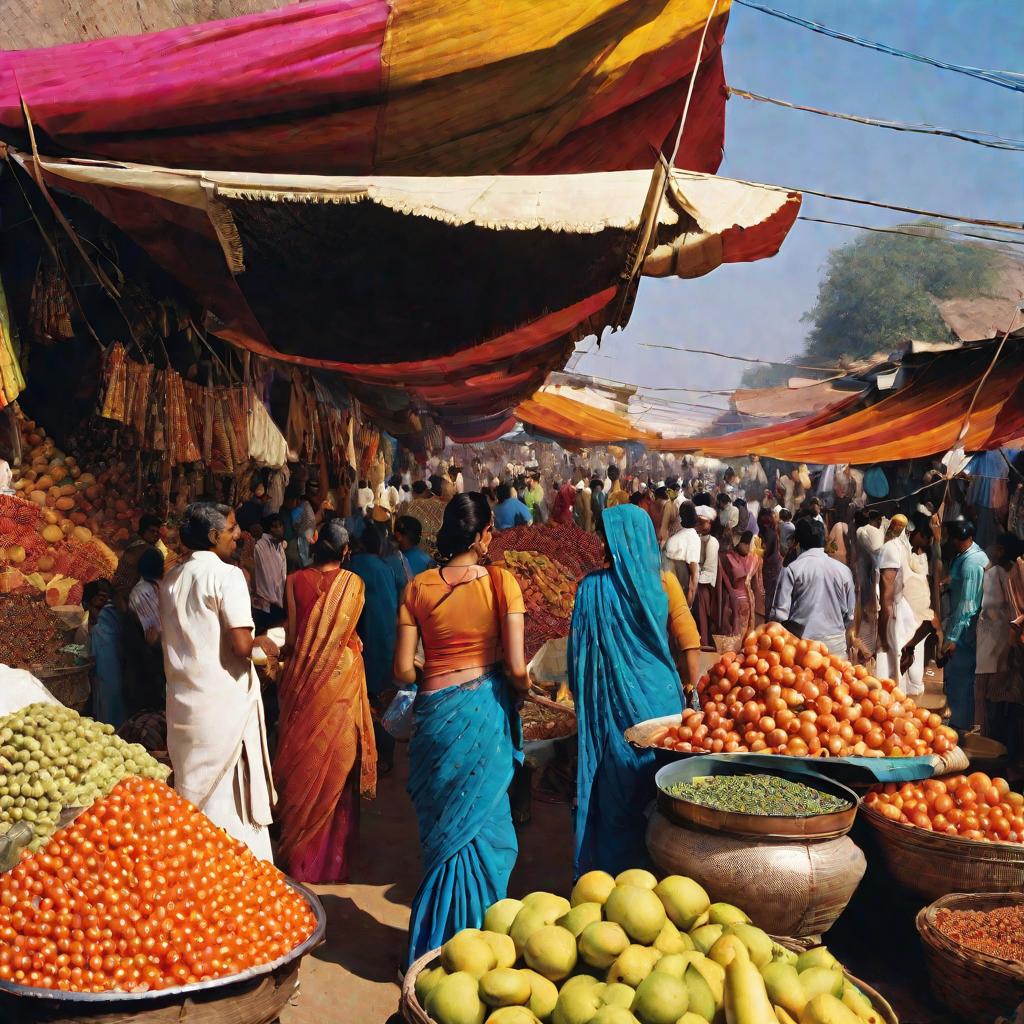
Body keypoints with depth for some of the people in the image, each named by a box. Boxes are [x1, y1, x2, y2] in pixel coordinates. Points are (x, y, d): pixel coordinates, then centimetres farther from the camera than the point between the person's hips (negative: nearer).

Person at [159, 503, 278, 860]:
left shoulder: (171, 579, 11)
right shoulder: (226, 575, -13)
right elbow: (240, 644, -20)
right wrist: (262, 644, 1)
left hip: (183, 702, 7)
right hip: (224, 702, -7)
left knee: (192, 790, 15)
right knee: (233, 793, 1)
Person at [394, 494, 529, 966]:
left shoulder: (418, 587, -2)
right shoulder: (500, 582, -9)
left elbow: (403, 670, -3)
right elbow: (516, 666, -12)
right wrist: (525, 684, 9)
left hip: (435, 713, 2)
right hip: (486, 709, -2)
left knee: (442, 827, 16)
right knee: (483, 825, 12)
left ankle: (438, 937, 27)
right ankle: (478, 932, 23)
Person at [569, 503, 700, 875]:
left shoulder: (592, 587, -11)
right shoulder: (664, 582, -7)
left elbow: (580, 653, -5)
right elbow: (689, 648, -5)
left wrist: (584, 700, 8)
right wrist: (685, 692, 8)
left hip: (610, 705, -1)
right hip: (660, 701, 2)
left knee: (615, 796, 13)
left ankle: (614, 873, 23)